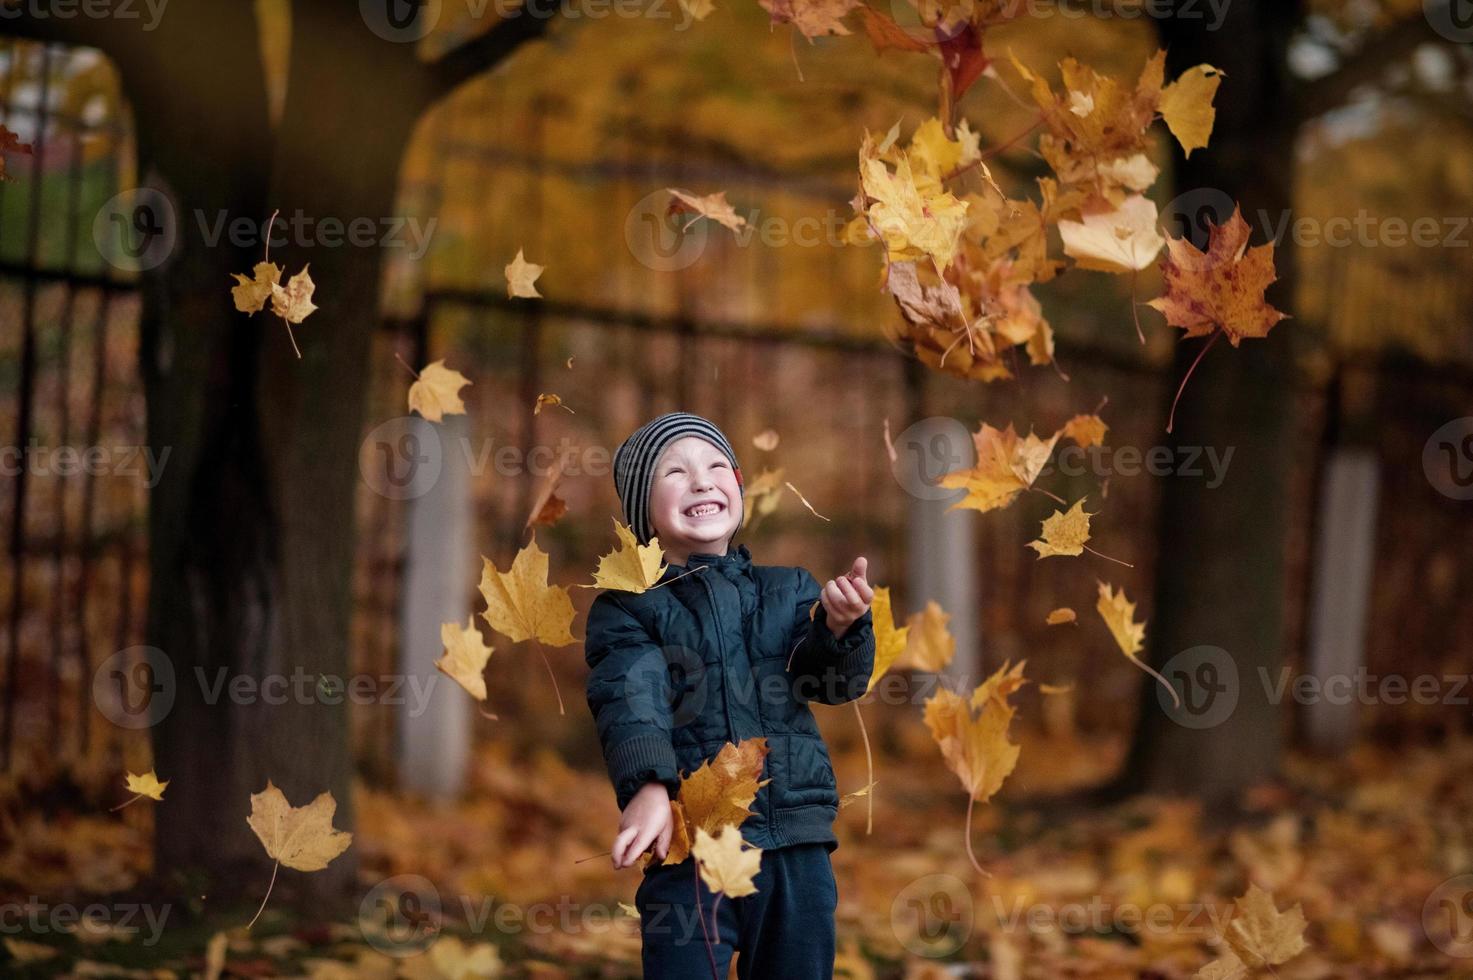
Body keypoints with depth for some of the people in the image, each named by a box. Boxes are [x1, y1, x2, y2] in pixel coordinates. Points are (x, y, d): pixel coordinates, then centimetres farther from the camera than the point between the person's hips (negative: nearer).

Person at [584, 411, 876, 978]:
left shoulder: (790, 590, 14)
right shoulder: (626, 609, 4)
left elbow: (837, 679, 1)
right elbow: (630, 699, -13)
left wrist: (840, 627, -22)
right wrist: (649, 785, -32)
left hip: (797, 851, 3)